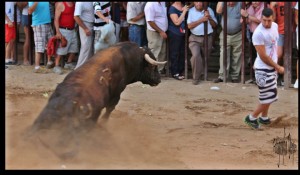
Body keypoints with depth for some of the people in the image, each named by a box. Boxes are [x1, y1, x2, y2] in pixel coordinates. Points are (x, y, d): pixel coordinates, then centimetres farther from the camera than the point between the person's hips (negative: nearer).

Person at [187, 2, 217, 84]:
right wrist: (201, 20, -18)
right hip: (195, 38, -3)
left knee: (204, 58, 10)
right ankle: (196, 77, -12)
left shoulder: (209, 10, 5)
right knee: (196, 55, -22)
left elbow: (214, 25, 8)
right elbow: (189, 26, -10)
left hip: (207, 38, 3)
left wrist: (209, 18, -12)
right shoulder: (191, 11, -1)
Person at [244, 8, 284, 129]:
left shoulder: (275, 26, 0)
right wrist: (278, 68, -13)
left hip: (273, 67, 8)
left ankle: (264, 118, 33)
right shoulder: (258, 34, -25)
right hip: (263, 70, -8)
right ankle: (251, 118, 9)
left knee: (269, 96, 18)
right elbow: (263, 57, -22)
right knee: (269, 97, -6)